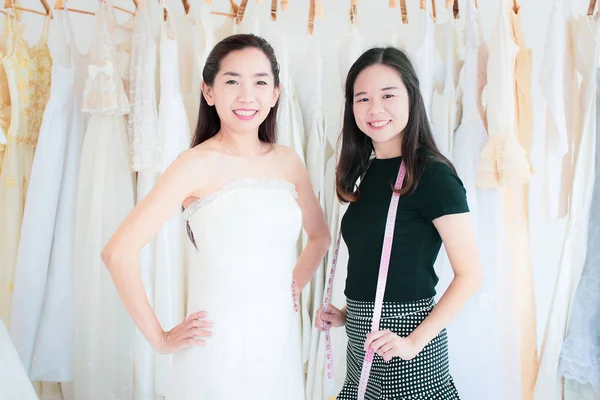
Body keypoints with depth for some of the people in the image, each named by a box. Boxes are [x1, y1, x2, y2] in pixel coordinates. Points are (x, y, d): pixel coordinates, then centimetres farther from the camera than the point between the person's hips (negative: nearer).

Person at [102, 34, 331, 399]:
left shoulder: (287, 161, 3)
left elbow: (320, 236, 20)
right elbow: (118, 252, -19)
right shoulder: (198, 164, -13)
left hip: (280, 338, 5)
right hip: (220, 341, -5)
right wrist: (160, 338, -13)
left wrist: (295, 287, 8)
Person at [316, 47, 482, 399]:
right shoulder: (368, 172, 7)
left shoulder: (433, 175, -14)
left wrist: (415, 341, -21)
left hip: (404, 330, -7)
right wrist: (349, 313, 5)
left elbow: (470, 275, -16)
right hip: (362, 338, 7)